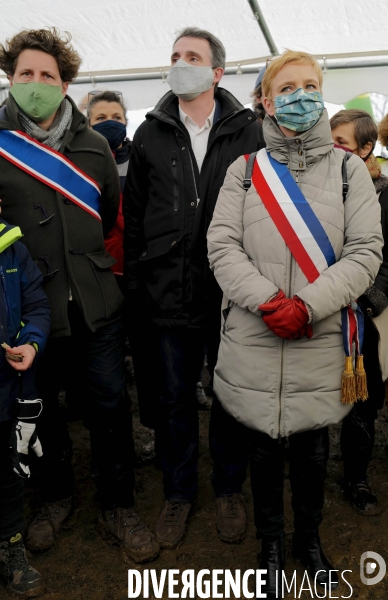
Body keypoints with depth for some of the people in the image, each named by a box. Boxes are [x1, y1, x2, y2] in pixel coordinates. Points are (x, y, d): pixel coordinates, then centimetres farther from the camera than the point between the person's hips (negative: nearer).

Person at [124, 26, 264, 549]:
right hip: (169, 291, 2)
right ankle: (179, 491, 33)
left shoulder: (248, 132, 1)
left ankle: (228, 486, 36)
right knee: (174, 398, 12)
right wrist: (136, 287, 4)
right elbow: (133, 216, 8)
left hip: (231, 291, -1)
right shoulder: (151, 134, 7)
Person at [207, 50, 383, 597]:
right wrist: (269, 301, -17)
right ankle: (271, 544, 38)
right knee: (264, 450, 14)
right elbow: (222, 246, -3)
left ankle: (309, 538, 42)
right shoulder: (245, 171, 6)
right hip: (254, 342, 0)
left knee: (313, 450, 15)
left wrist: (307, 306, -16)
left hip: (320, 343, 1)